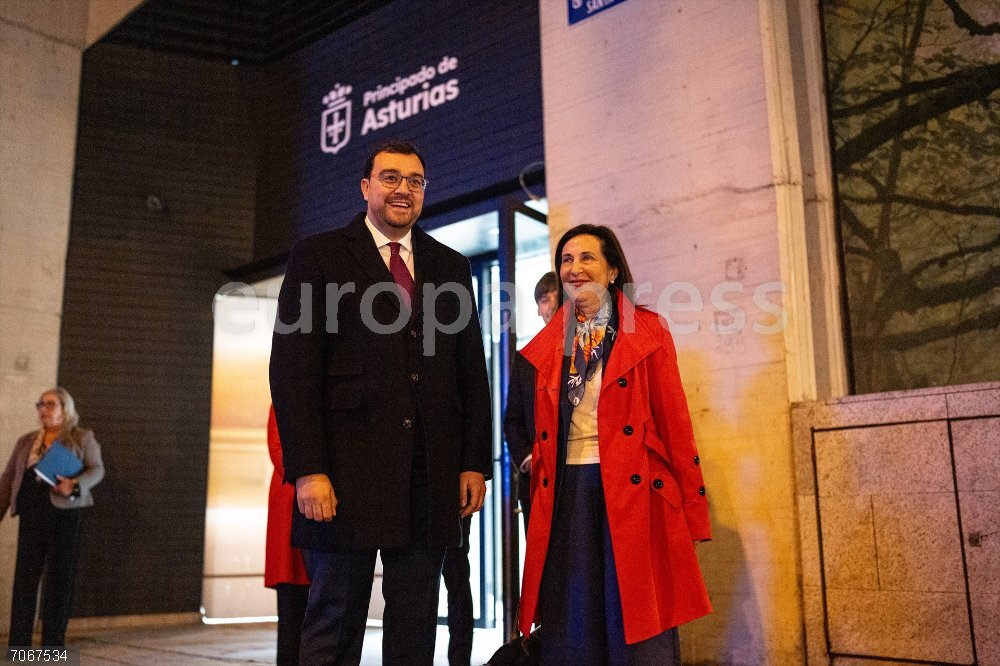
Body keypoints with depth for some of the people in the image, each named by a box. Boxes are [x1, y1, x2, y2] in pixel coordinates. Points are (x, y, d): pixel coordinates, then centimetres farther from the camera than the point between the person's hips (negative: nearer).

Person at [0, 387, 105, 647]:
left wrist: (75, 484, -22)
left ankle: (53, 646, 10)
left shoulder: (82, 438, 6)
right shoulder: (26, 441, 17)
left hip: (65, 514, -3)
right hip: (31, 515, 3)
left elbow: (97, 469, -2)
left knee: (59, 580, 1)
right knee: (24, 579, 0)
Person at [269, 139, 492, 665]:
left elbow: (471, 372, 14)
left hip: (430, 478, 4)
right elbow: (292, 370, -3)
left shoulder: (450, 266, 16)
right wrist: (307, 470, -12)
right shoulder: (318, 256, 4)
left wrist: (475, 464, 6)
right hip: (348, 471, -3)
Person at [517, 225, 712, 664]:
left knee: (639, 626, 1)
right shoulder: (550, 341, 13)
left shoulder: (646, 331, 2)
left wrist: (692, 508, -5)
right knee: (574, 624, 9)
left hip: (633, 490, -3)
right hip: (566, 494, 4)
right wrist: (536, 487, 7)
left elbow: (674, 419, -2)